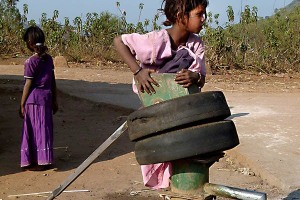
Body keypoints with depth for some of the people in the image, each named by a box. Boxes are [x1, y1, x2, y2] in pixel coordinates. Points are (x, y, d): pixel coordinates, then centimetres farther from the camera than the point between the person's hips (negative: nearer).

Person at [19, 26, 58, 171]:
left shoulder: (30, 62, -12)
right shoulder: (49, 59, 6)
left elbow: (28, 85, -11)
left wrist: (22, 105, -4)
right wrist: (54, 100, 18)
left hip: (34, 99, -6)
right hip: (46, 97, 6)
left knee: (34, 130, 3)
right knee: (44, 128, 13)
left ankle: (39, 162, 8)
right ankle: (44, 160, 21)